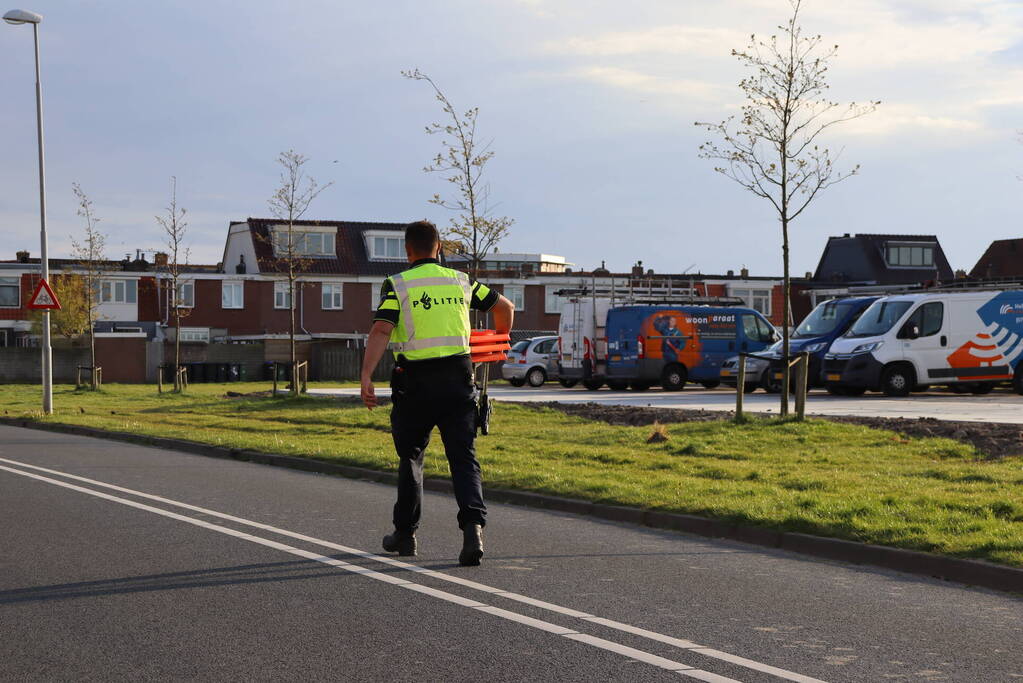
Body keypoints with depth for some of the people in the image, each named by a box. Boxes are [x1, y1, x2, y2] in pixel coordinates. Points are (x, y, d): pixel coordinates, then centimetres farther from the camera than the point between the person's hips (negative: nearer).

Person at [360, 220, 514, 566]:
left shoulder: (397, 284, -1)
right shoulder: (461, 281, 11)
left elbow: (380, 330, -14)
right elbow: (505, 308, 20)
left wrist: (366, 376, -18)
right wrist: (499, 343, 38)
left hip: (416, 382, -2)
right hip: (459, 378, 2)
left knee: (410, 457, 15)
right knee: (464, 458, 1)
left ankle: (405, 533, 24)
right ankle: (473, 527, -19)